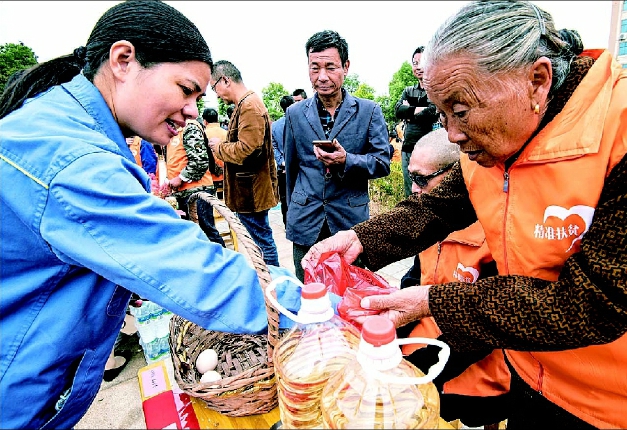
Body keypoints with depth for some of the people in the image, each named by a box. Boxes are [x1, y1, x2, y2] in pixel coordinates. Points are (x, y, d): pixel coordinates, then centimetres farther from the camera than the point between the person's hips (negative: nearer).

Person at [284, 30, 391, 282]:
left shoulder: (369, 111, 1)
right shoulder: (295, 114, 7)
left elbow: (383, 162, -1)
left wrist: (346, 161, -19)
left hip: (351, 221, -1)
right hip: (305, 223, 2)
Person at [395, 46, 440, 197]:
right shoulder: (408, 91, 18)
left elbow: (433, 113, -15)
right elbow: (398, 111, 2)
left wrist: (409, 112, -3)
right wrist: (420, 109, -8)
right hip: (408, 149, 6)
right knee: (410, 195, 12)